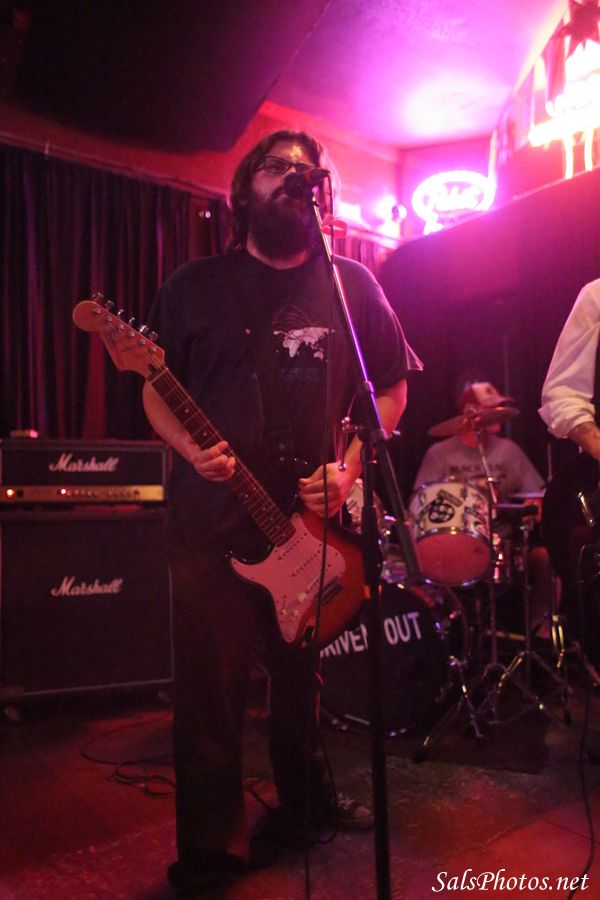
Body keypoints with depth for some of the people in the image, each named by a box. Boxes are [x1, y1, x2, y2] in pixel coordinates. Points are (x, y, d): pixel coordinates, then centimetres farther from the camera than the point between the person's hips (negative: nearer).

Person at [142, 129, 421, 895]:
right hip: (212, 518, -1)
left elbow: (393, 387, 10)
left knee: (301, 672, 18)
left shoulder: (352, 285, 6)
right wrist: (192, 450, -12)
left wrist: (348, 466, -5)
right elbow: (156, 389, 8)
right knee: (210, 689, 3)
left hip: (313, 518, 2)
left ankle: (307, 794, 42)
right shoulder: (195, 284, 4)